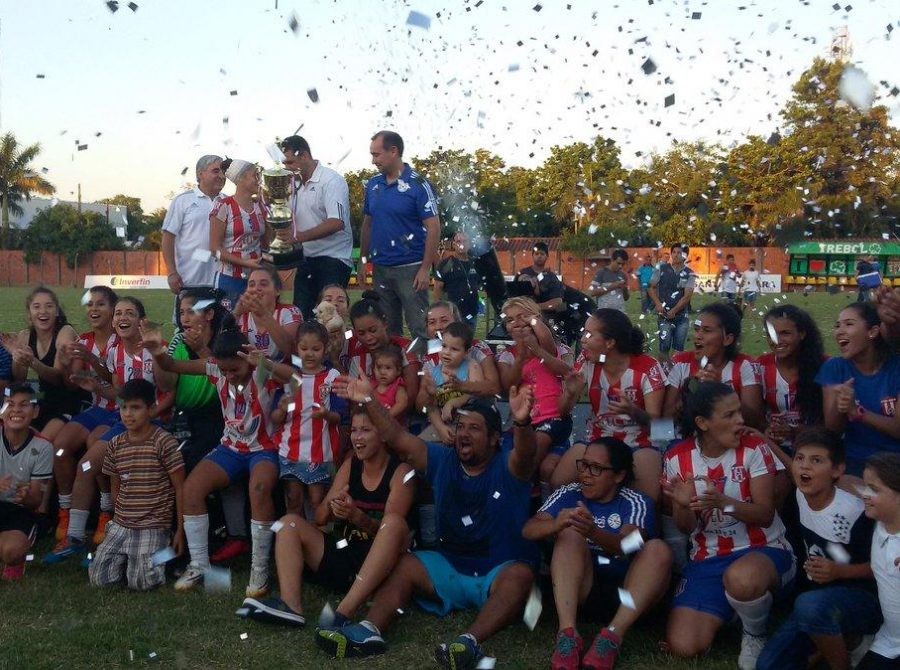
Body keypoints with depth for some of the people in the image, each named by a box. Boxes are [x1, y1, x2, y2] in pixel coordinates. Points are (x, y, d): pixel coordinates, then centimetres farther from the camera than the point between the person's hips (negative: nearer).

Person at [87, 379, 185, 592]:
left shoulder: (164, 442, -10)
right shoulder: (115, 445, 6)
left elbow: (180, 488, -8)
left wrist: (181, 530, -9)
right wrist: (120, 518, 12)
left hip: (154, 526, -5)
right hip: (121, 525, 5)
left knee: (141, 582, -19)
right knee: (98, 579, -8)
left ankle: (159, 555, 12)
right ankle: (127, 556, 20)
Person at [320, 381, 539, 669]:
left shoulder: (508, 467, -10)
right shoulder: (442, 461, 5)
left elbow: (526, 454, -34)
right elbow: (397, 437, -1)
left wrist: (522, 422, -56)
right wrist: (369, 401, -13)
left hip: (501, 572, -5)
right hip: (450, 566, 5)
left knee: (520, 575, -37)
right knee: (401, 565, -11)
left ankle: (471, 642, -54)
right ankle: (369, 631, -31)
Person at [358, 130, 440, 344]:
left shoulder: (417, 184, -10)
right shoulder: (373, 184, 8)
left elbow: (433, 227, -11)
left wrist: (425, 268, -15)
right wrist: (363, 261, 12)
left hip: (410, 268, -6)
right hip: (380, 268, 6)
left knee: (419, 329, -2)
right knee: (386, 328, 14)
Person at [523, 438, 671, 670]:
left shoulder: (636, 503, -3)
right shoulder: (569, 495, 1)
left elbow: (624, 546, -24)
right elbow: (529, 530, -15)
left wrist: (593, 533, -46)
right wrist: (557, 524, -39)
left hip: (627, 592, -1)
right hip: (581, 588, 1)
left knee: (658, 549, -24)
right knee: (569, 534, -22)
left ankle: (613, 636, -33)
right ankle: (567, 634, -35)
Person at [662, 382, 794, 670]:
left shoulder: (753, 447, -9)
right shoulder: (677, 458, -2)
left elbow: (765, 515, -12)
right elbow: (686, 528, 1)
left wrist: (725, 502, -31)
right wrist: (685, 506, -23)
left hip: (763, 549, -2)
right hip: (707, 559, 3)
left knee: (741, 579, -41)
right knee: (683, 647, -16)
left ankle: (756, 634, -5)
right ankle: (724, 613, 18)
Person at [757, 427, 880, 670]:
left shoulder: (855, 511, -22)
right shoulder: (796, 499, -5)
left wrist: (839, 571, -22)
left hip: (865, 600, -5)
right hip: (818, 597, 5)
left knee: (810, 605, -38)